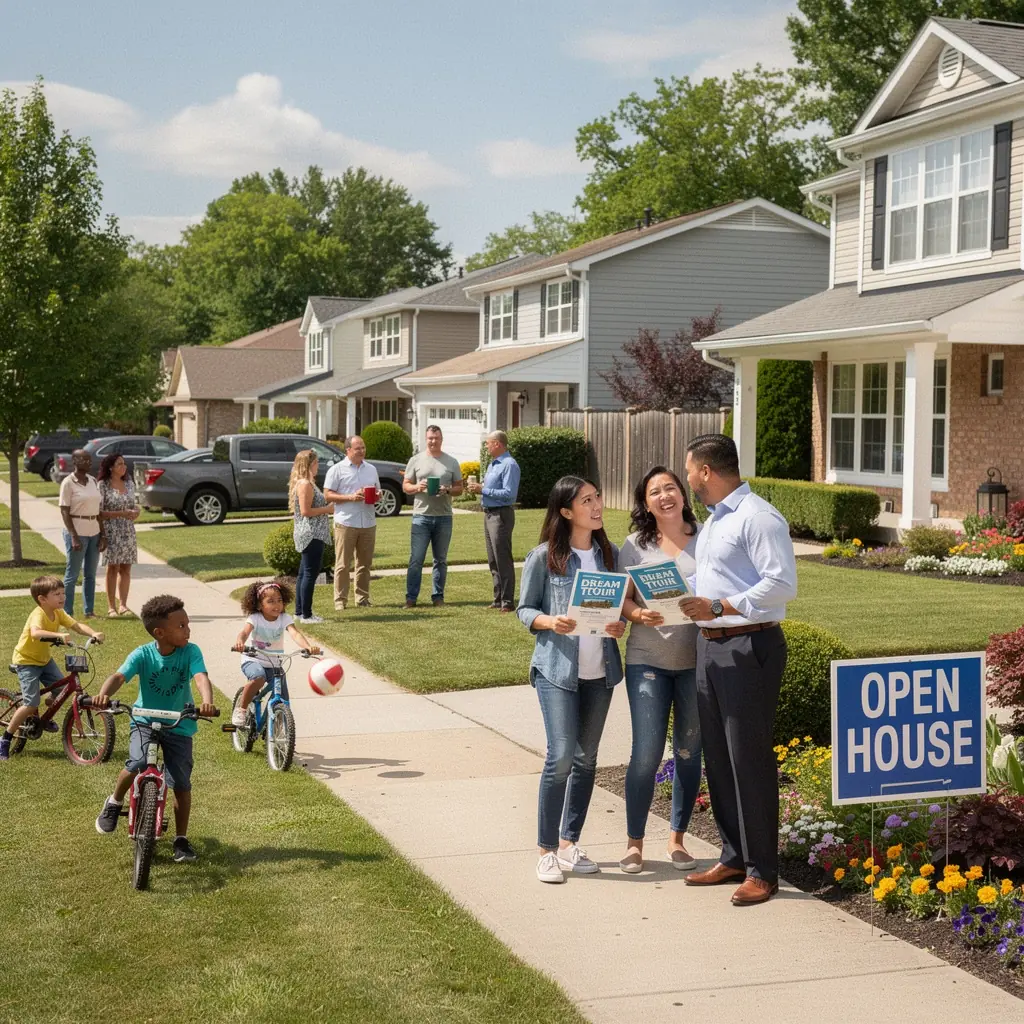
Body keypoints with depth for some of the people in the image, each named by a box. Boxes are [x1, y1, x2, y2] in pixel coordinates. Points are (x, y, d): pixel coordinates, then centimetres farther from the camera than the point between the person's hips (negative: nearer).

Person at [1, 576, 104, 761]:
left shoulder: (59, 613, -6)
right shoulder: (38, 614, -29)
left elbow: (77, 626, -13)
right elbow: (36, 633, -49)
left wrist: (93, 634, -32)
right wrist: (59, 635, -62)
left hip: (44, 658, 8)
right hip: (26, 661, -8)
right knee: (31, 704, -15)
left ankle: (35, 718, 27)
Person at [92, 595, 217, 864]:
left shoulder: (190, 652, -14)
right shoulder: (142, 655, -15)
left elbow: (201, 677, -30)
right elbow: (119, 676, -28)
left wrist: (207, 701, -51)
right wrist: (103, 694, -51)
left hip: (179, 724, 1)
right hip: (145, 720, -1)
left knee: (181, 784, -4)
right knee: (137, 763, -26)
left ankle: (181, 839, 14)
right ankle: (114, 802, 5)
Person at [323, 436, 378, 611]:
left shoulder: (371, 469, 14)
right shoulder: (337, 469, -2)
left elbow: (377, 490, 23)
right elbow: (328, 494, -5)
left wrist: (377, 495, -2)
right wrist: (350, 497, -16)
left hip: (368, 523, 5)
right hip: (345, 523, -5)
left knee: (365, 564, 9)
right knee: (343, 565, -3)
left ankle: (362, 598, 16)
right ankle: (340, 600, 1)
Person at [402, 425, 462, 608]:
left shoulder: (451, 462, 8)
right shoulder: (416, 460, 5)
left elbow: (459, 488, 9)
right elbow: (405, 486, 7)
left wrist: (447, 490, -11)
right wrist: (417, 487, -13)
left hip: (444, 517, 2)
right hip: (421, 516, -2)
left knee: (441, 560, 8)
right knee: (416, 559, -5)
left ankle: (438, 596, 15)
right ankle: (411, 597, -1)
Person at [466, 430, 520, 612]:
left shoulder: (509, 465, -15)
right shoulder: (492, 464, 16)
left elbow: (509, 494, -23)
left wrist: (483, 490, -19)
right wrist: (478, 488, 5)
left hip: (501, 515, -10)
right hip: (489, 514, 10)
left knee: (503, 560, -7)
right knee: (493, 561, 13)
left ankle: (507, 601, -3)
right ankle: (498, 599, 20)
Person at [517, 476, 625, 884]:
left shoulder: (610, 554, 7)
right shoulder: (544, 557, -5)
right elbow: (524, 609, 0)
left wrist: (620, 624, -6)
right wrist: (549, 622, -18)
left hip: (599, 670, 5)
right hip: (557, 668, -5)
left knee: (586, 758, 10)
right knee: (562, 755, -12)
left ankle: (569, 843, 22)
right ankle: (546, 850, 1)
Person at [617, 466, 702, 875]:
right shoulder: (635, 545, 4)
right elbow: (621, 598, 2)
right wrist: (639, 615, -18)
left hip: (696, 660, 1)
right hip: (647, 660, -1)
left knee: (689, 751, 9)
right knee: (646, 752, -7)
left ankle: (677, 839, 24)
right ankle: (634, 842, 7)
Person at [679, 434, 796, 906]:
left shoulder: (758, 518, -13)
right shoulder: (712, 521, 18)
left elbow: (781, 584, -21)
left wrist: (717, 607, -23)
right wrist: (684, 601, 8)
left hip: (749, 646, -10)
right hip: (709, 645, 10)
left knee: (748, 757, -6)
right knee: (717, 756, 14)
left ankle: (761, 871, 3)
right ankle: (734, 857, 25)